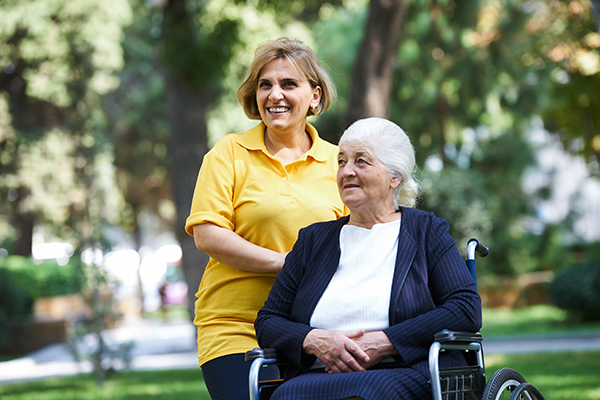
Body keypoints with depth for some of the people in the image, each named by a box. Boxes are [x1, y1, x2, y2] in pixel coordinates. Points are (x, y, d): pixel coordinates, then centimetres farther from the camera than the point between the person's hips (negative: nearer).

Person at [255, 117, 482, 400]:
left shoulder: (426, 231, 13)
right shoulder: (314, 239, 21)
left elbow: (467, 309, -1)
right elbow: (268, 321, 18)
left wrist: (384, 342, -11)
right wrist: (314, 340, -6)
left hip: (405, 373, -3)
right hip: (319, 374, 3)